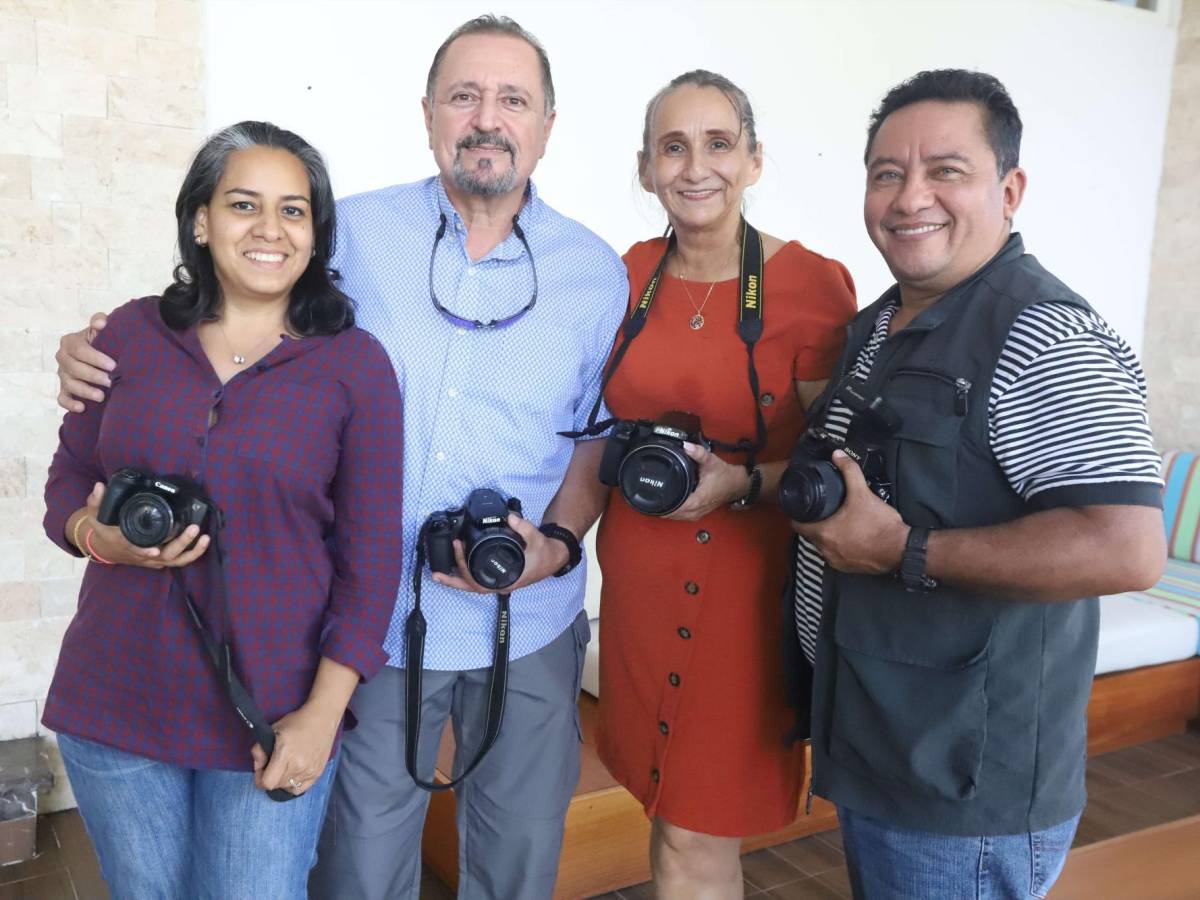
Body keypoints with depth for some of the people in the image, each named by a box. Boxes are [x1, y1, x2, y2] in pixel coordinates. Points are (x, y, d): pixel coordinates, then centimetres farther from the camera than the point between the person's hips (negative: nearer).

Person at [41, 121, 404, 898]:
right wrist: (99, 537, -13)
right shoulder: (131, 333, 1)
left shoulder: (356, 364, -6)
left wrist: (322, 714, -10)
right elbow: (68, 480, 10)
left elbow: (372, 555, -6)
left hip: (272, 719, -2)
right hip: (116, 707, 3)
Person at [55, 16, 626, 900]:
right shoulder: (354, 233, -4)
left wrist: (555, 547, -11)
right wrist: (104, 356, -9)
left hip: (530, 626, 1)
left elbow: (601, 438, 5)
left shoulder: (597, 272, -1)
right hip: (376, 620, -1)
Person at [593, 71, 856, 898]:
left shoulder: (810, 284, -10)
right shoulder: (630, 275, 5)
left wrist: (743, 484, -20)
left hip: (743, 588, -4)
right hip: (639, 579, 5)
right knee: (666, 801, 17)